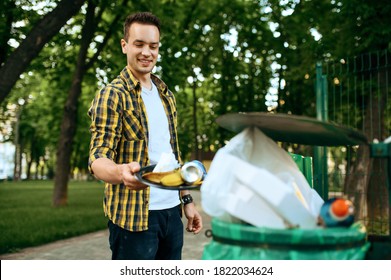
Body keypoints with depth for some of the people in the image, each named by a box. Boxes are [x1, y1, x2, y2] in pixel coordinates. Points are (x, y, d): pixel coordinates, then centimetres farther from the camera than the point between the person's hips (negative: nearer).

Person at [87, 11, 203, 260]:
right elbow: (98, 158, -16)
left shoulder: (166, 95, 13)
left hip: (172, 211, 6)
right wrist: (121, 172, -38)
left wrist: (186, 199, 13)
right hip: (134, 215, -6)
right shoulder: (112, 95, -7)